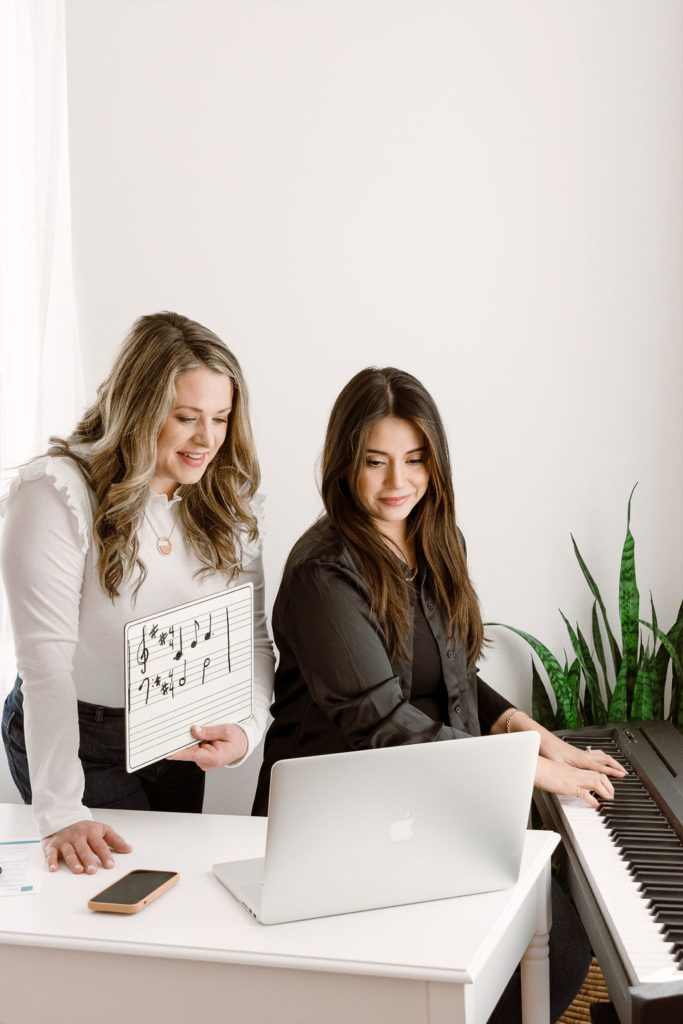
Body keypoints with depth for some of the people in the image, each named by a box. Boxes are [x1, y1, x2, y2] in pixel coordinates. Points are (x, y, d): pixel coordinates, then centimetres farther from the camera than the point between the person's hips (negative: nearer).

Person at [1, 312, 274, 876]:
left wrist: (247, 728, -24)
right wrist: (61, 813, -33)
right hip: (75, 737, -5)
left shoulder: (227, 499, -4)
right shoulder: (57, 493, -22)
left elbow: (253, 637, -3)